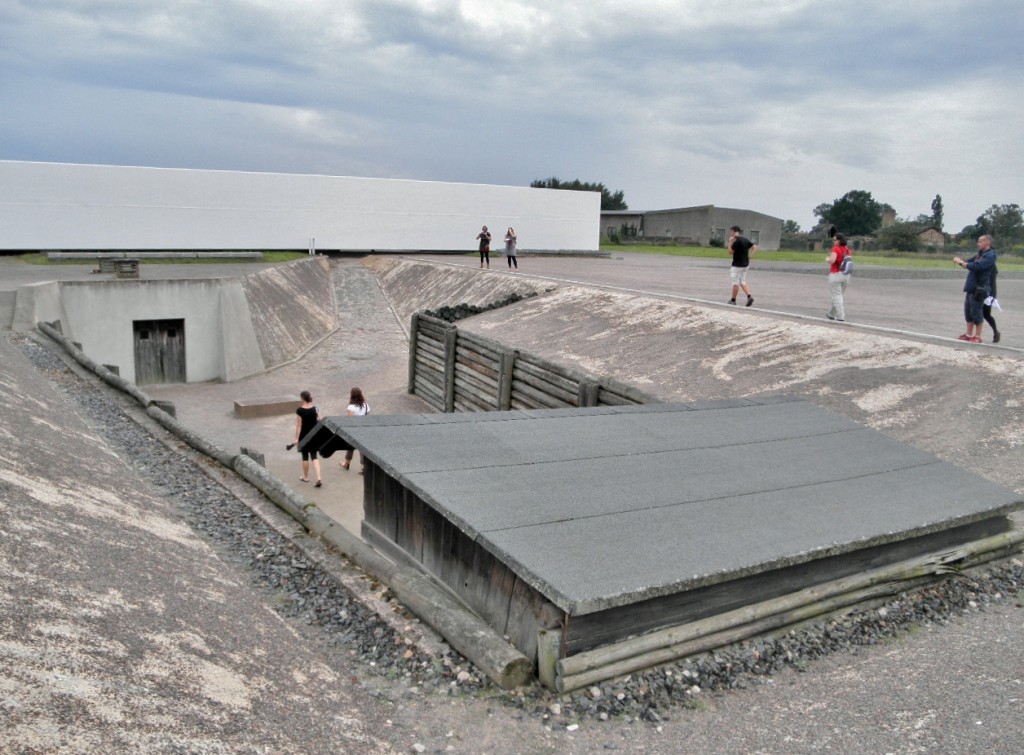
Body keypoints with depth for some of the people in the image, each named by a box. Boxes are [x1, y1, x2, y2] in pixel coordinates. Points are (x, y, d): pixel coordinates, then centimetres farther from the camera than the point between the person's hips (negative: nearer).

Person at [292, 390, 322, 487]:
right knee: (314, 456, 8)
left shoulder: (299, 411, -16)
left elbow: (299, 425, -15)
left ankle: (306, 477, 28)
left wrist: (296, 438, -9)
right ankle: (318, 478, -6)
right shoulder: (315, 409, -5)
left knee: (305, 457, 12)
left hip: (304, 436, -3)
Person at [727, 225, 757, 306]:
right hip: (745, 264, 8)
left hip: (737, 265, -8)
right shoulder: (746, 240, 9)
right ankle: (749, 296, -3)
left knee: (735, 283, 2)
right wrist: (749, 257, 6)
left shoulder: (737, 241, -17)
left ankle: (733, 300, 12)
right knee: (743, 282, 13)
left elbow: (730, 252, -15)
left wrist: (730, 242, -11)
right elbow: (755, 248, 10)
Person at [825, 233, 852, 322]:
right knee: (839, 296, 17)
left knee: (837, 296, -2)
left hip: (835, 275, -7)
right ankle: (832, 314, 29)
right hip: (846, 275, 7)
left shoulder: (835, 249, -13)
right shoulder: (847, 249, 8)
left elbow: (832, 260, -24)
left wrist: (827, 259, -3)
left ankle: (840, 317, -5)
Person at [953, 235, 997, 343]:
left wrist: (961, 262, -15)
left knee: (976, 313, -4)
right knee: (968, 312, 12)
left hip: (979, 289, -9)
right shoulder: (980, 254, 15)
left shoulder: (990, 256, -13)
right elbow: (969, 262, 18)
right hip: (971, 288, 9)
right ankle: (969, 334, 21)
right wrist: (960, 260, -4)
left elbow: (975, 266, -24)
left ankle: (977, 337, 4)